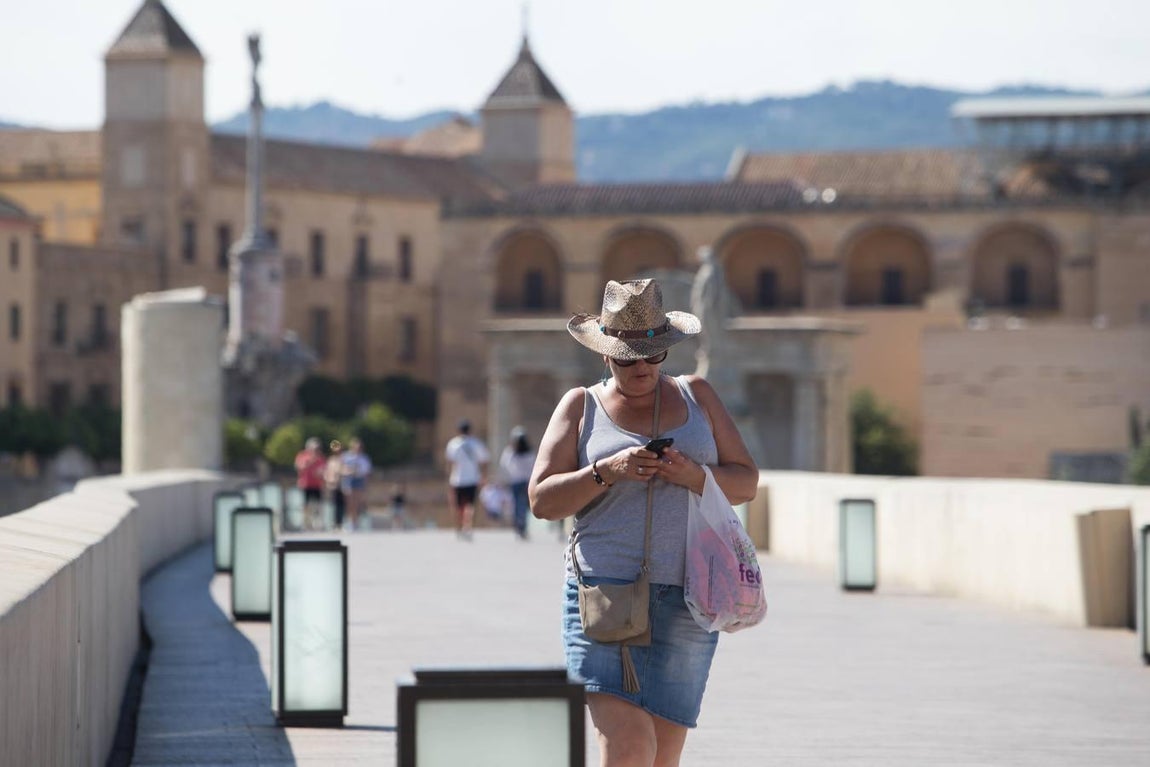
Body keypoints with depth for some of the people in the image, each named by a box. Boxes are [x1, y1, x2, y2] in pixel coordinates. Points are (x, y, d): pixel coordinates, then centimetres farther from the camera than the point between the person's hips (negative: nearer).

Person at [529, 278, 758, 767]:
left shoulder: (696, 396, 15)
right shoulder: (582, 406, 8)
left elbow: (745, 483, 11)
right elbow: (542, 500, 0)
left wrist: (695, 475, -10)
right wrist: (607, 472, -16)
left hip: (684, 603, 3)